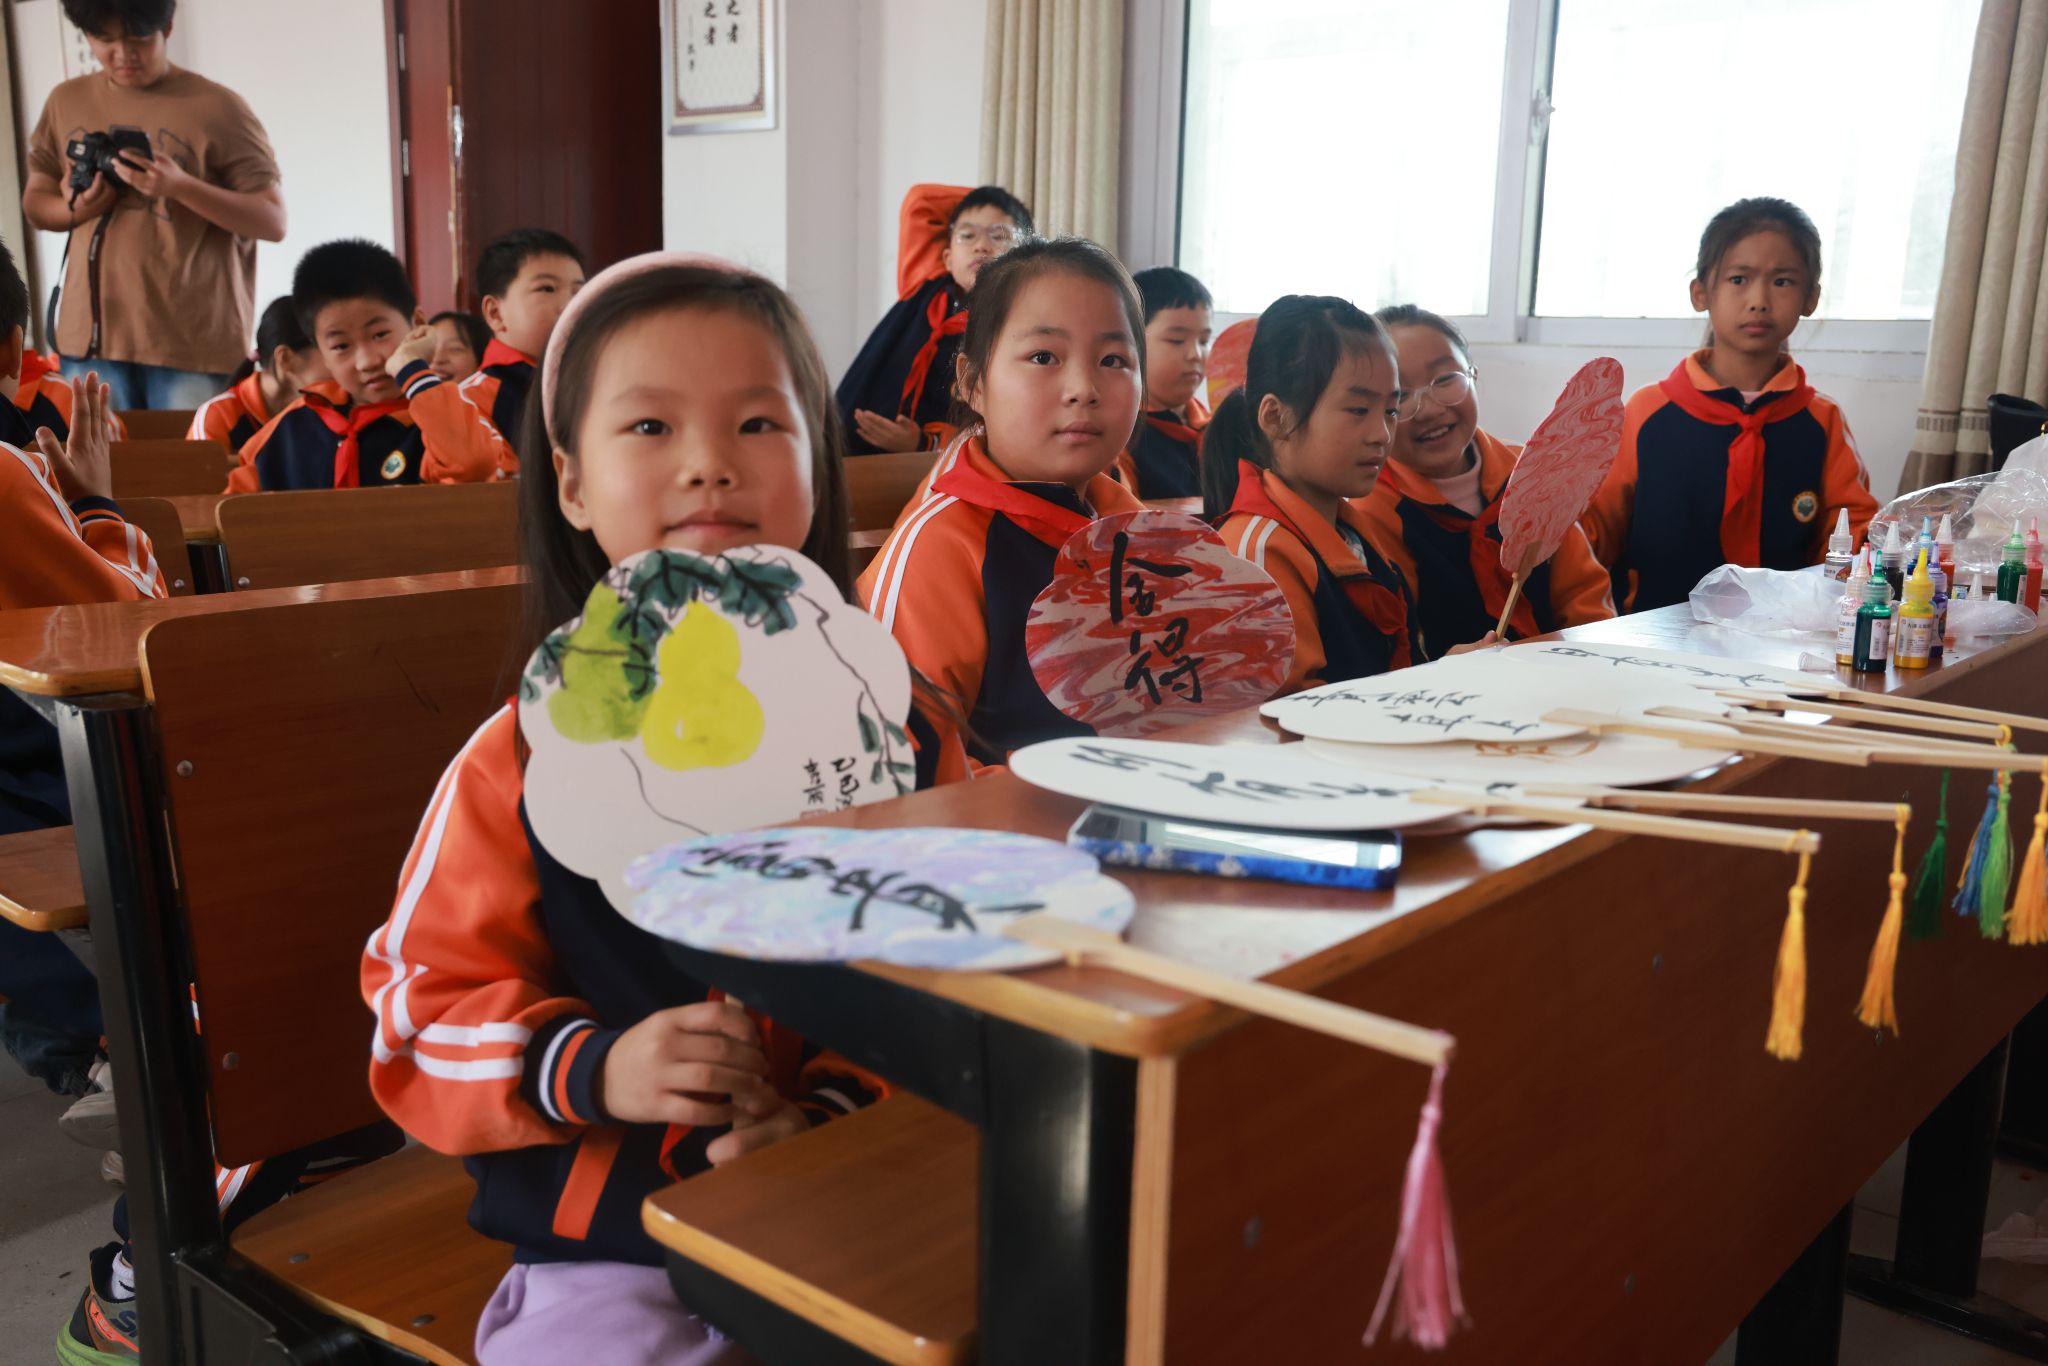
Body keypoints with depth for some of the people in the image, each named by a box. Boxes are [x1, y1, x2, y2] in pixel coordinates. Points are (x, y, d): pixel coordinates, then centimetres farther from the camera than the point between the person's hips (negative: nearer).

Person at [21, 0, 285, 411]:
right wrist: (75, 211, -5)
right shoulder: (66, 102, 12)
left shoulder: (216, 107, -3)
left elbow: (273, 222, -7)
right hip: (92, 335, 4)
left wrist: (179, 185, -20)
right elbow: (34, 202, 19)